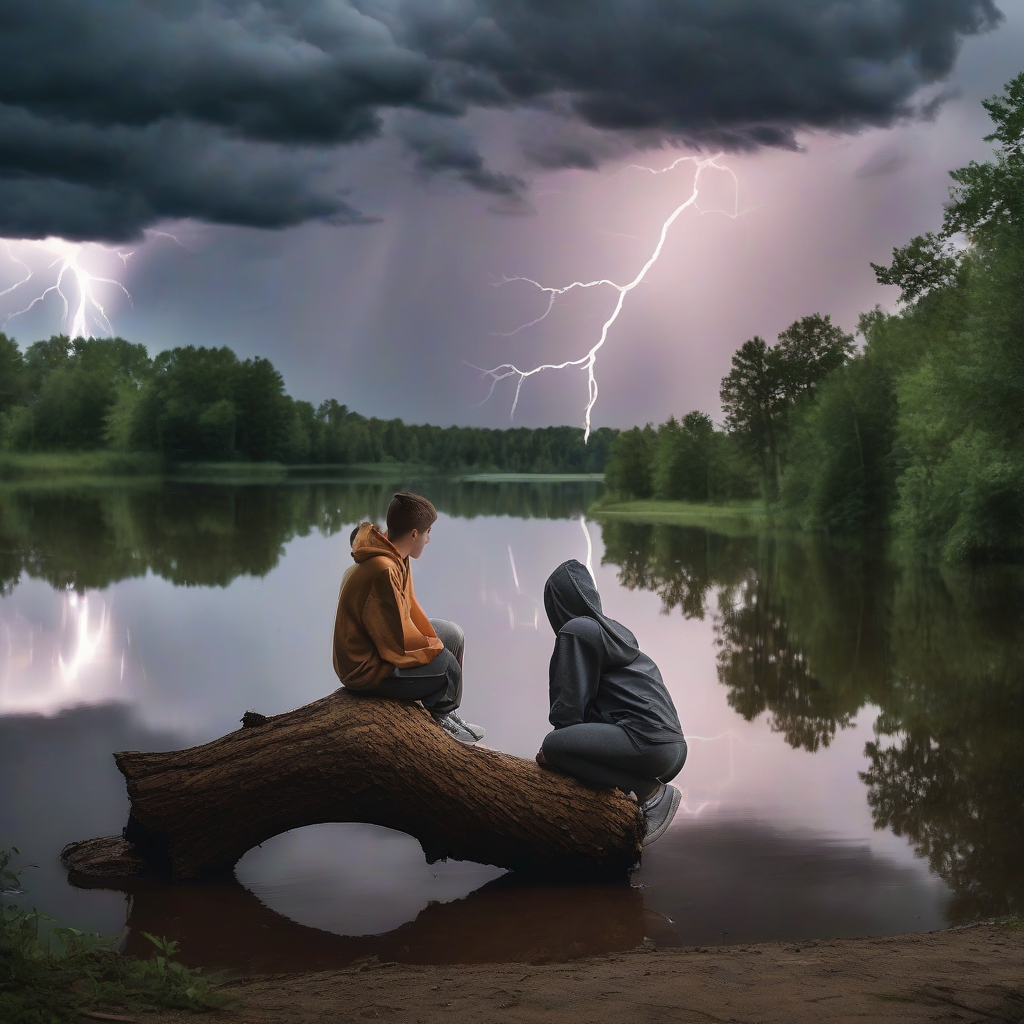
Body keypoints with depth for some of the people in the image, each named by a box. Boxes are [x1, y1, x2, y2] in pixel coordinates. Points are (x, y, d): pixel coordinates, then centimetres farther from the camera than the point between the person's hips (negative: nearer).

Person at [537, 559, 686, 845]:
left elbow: (572, 700, -7)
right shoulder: (613, 629, 22)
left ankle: (650, 792, -12)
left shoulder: (575, 631, -3)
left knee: (554, 746, -15)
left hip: (646, 742, -10)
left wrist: (551, 749, 6)